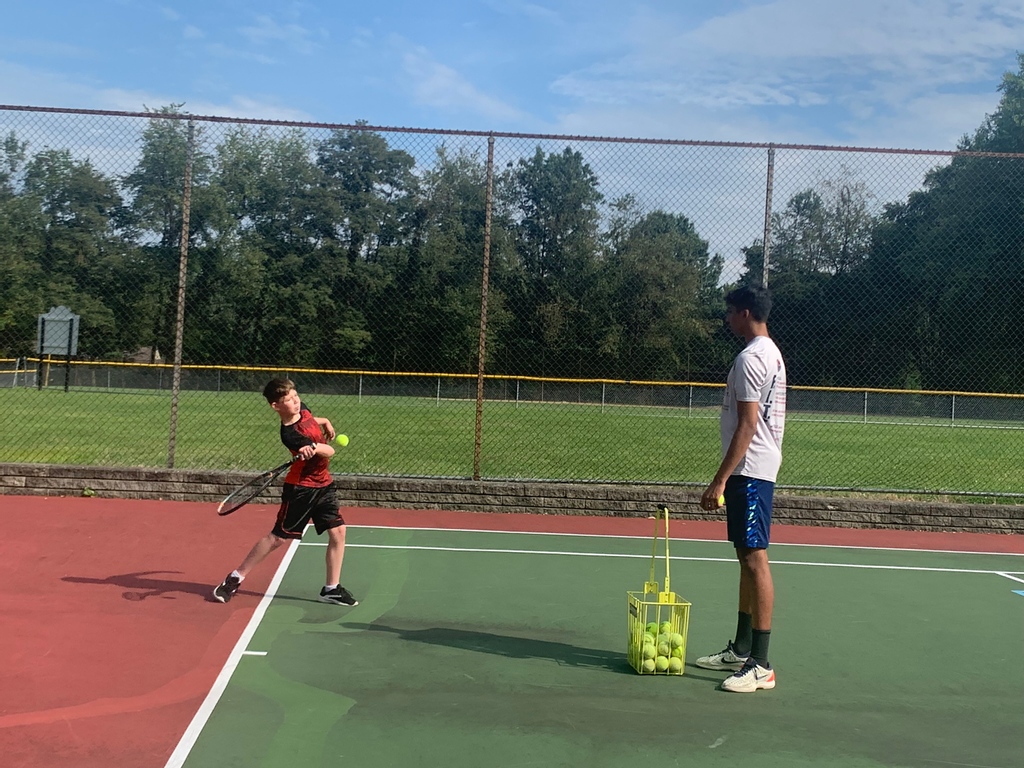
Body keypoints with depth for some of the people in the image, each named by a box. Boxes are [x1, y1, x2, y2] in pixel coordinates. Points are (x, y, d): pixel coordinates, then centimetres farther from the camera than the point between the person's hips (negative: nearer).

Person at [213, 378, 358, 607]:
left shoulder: (303, 410, -2)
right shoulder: (290, 435, -25)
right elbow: (329, 451, -30)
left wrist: (325, 422, 21)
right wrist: (315, 448, -47)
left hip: (322, 484, 7)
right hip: (300, 488, -7)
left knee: (338, 531, -3)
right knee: (278, 537, 0)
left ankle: (332, 588, 8)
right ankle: (235, 578, 16)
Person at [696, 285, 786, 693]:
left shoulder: (750, 358, -15)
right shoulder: (772, 353, 17)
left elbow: (747, 425, -20)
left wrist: (720, 480, -21)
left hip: (748, 470, -11)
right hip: (757, 468, 11)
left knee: (755, 559, -9)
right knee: (747, 558, 15)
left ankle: (761, 665, -5)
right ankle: (741, 648, 25)